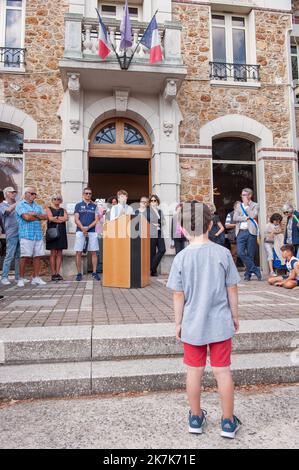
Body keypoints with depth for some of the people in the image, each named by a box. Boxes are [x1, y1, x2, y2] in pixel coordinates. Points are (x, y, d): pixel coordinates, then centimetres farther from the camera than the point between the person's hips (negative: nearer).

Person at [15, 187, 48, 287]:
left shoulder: (37, 206, 19)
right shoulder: (20, 205, 1)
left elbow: (45, 216, 7)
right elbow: (26, 217, -14)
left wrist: (35, 215, -10)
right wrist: (39, 217, 0)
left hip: (38, 235, 6)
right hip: (26, 235, -5)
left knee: (37, 256, 5)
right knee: (24, 257, -5)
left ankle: (36, 278, 12)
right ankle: (21, 279, 4)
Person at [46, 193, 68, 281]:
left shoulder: (63, 210, 18)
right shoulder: (49, 209, 9)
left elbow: (66, 218, -2)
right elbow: (51, 218, -9)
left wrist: (56, 218, -8)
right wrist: (61, 219, -4)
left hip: (61, 233, 3)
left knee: (59, 253, 2)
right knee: (53, 253, -4)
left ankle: (58, 273, 6)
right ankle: (53, 274, -1)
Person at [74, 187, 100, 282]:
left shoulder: (94, 206, 12)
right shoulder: (78, 205, 9)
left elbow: (96, 220, 3)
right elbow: (76, 219, 1)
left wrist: (88, 228, -12)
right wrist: (83, 229, -15)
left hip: (92, 231, 1)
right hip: (80, 231, -1)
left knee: (94, 252, 1)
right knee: (78, 252, -3)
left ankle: (94, 273, 8)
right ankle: (79, 273, 5)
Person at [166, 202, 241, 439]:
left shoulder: (181, 257, -11)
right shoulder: (223, 253, -10)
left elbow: (178, 295, -7)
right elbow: (232, 289, -4)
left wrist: (178, 323, 5)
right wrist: (235, 315, 10)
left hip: (192, 326, 0)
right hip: (220, 324, 0)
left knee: (194, 372, 15)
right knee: (223, 371, 13)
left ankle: (196, 418, 32)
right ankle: (228, 422, 28)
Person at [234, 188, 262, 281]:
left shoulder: (255, 205, 9)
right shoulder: (239, 205, 17)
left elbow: (253, 215, -10)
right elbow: (235, 218, 3)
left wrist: (246, 205, -2)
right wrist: (246, 218, -7)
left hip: (251, 232, -2)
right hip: (241, 232, 3)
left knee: (250, 255, 0)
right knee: (240, 252, -12)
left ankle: (248, 274, 12)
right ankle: (255, 270, -3)